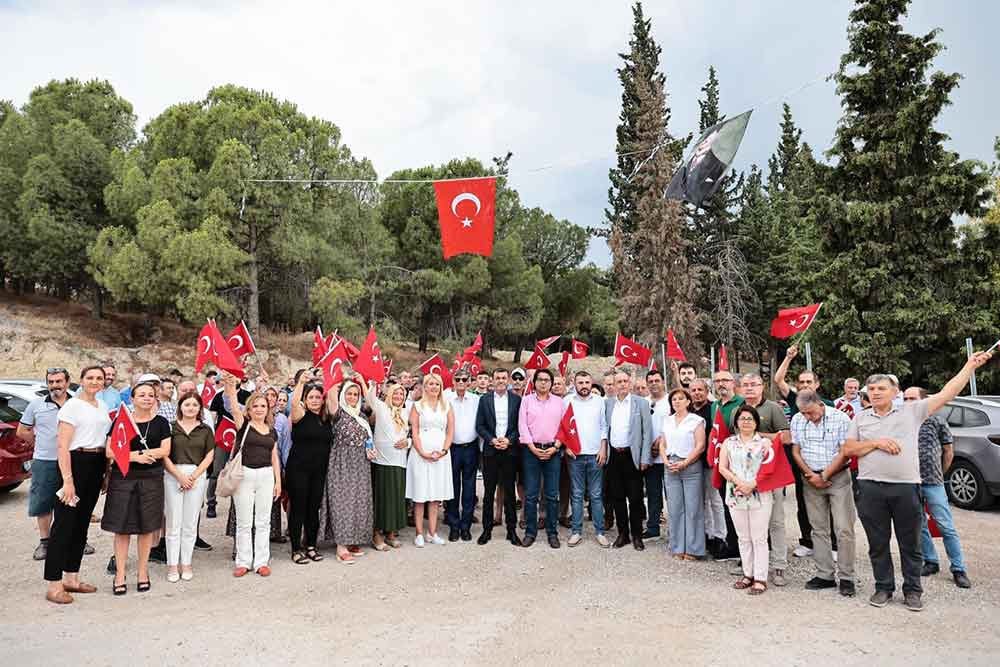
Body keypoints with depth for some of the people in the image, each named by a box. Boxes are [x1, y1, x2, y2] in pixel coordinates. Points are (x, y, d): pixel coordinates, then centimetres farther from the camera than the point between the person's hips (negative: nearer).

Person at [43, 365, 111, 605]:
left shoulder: (103, 406, 14)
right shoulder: (72, 405, -8)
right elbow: (62, 445, -13)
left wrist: (106, 472, 13)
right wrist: (68, 480, -20)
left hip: (97, 467, 7)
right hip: (76, 463, -7)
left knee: (82, 524, 12)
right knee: (64, 524, -4)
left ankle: (71, 578, 21)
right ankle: (54, 585, 1)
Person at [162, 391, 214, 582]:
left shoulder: (205, 430, 9)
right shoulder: (171, 427, 4)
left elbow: (209, 455, 5)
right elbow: (164, 455, 0)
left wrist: (194, 476, -6)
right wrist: (180, 475, -9)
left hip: (197, 476, 1)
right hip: (173, 475, -1)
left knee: (190, 524, 6)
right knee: (173, 523, 2)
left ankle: (186, 564, 15)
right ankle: (172, 565, 11)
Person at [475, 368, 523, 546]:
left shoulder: (516, 399, 4)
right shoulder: (484, 399, 6)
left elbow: (521, 425, 2)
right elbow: (479, 426, 3)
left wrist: (509, 440, -11)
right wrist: (492, 440, -10)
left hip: (510, 450, 0)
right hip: (490, 451, 0)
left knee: (509, 491, 6)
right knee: (489, 492, 5)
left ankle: (512, 530, 14)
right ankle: (487, 529, 14)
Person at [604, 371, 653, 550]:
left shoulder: (641, 403, -1)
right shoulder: (607, 403, 7)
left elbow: (647, 432, -3)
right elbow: (604, 428, 11)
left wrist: (644, 459, -7)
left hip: (632, 455, -3)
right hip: (614, 456, 3)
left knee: (635, 498, 2)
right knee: (617, 497, 9)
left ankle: (636, 535, 15)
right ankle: (623, 533, 21)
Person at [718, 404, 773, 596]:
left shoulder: (764, 442, 1)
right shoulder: (728, 442, 9)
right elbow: (722, 467, 3)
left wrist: (752, 485, -15)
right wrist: (739, 483, -11)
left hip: (759, 496, -3)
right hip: (735, 496, 3)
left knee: (759, 538, 0)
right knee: (743, 538, 11)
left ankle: (760, 578, 6)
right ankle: (748, 574, 21)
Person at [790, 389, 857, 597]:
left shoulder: (841, 419, -9)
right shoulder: (797, 420, 4)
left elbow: (844, 453, -10)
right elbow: (796, 451, 6)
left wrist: (824, 476, -11)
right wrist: (810, 474, -6)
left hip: (838, 477, -4)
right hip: (811, 479, 4)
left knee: (844, 529, -4)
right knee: (818, 529, 7)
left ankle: (846, 578, 4)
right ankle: (824, 575, 15)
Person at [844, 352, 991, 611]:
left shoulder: (912, 411, 5)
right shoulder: (861, 418, 11)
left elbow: (946, 393, 1)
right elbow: (848, 449, 6)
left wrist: (971, 365, -2)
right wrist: (876, 443, -8)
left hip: (906, 487, -1)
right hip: (871, 489, 2)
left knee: (910, 544, 8)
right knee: (878, 543, 9)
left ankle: (912, 590, 22)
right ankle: (883, 587, 23)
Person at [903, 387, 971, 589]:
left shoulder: (937, 421, 2)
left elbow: (948, 451, 9)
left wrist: (939, 474, 11)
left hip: (933, 482, -2)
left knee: (946, 526, 0)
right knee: (919, 525, 10)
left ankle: (959, 570, 10)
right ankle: (931, 562, 24)